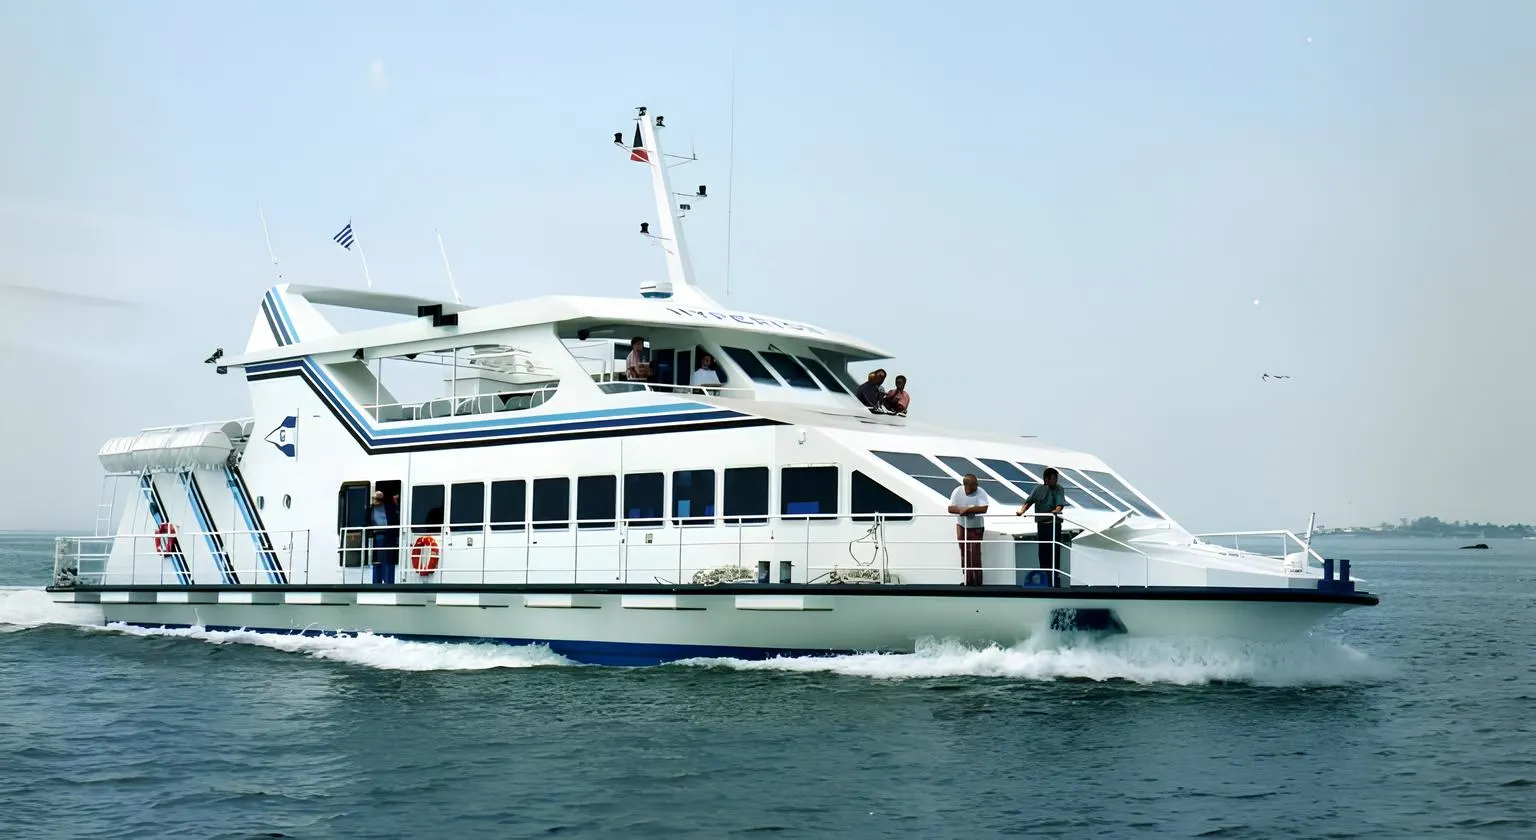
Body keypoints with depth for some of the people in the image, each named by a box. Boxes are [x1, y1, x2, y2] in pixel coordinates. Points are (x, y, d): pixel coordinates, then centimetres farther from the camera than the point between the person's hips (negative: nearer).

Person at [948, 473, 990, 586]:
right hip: (961, 526, 3)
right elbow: (950, 508, -14)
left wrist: (967, 509, -32)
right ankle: (968, 580, 21)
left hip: (976, 527, -3)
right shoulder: (957, 492, -12)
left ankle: (977, 582, 3)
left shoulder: (981, 493, -20)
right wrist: (961, 510, -32)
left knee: (975, 554, -6)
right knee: (964, 554, 9)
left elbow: (983, 509, -33)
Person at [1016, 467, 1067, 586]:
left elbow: (1060, 503, -15)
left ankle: (1054, 579, 0)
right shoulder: (1039, 489, 5)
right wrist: (1021, 511, -14)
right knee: (1043, 552, 5)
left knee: (1054, 551, -4)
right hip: (1041, 524, 2)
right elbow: (1029, 502, 3)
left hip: (1054, 524, -2)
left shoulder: (1059, 489, 0)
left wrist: (1057, 510, -36)